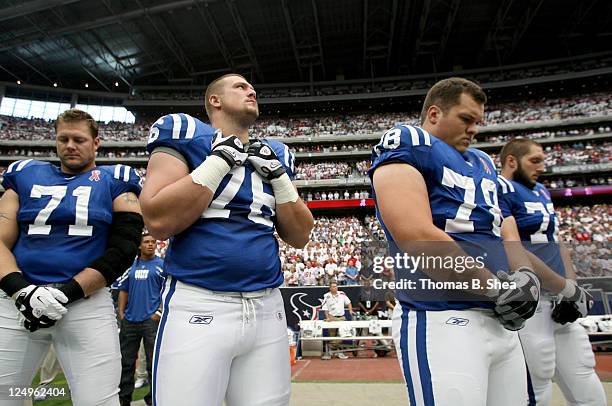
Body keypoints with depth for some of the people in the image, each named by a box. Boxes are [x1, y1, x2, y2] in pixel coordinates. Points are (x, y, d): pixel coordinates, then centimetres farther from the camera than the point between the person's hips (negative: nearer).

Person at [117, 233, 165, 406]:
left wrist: (159, 311, -13)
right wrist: (121, 312, 6)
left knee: (153, 362, 1)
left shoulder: (161, 265, -1)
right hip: (129, 320, 5)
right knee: (126, 361, 14)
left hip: (151, 320, -4)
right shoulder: (131, 265, 12)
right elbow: (124, 290, 15)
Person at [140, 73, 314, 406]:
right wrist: (221, 159, -10)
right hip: (198, 306, -4)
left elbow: (299, 236, 11)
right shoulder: (185, 134, 1)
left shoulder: (274, 154, 15)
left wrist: (278, 175, 1)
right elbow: (158, 222, -13)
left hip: (267, 309, 5)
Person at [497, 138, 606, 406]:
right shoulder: (500, 189, -11)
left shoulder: (541, 192, 19)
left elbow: (555, 242, 19)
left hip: (559, 300, 9)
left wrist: (574, 286, 7)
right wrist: (567, 288, -20)